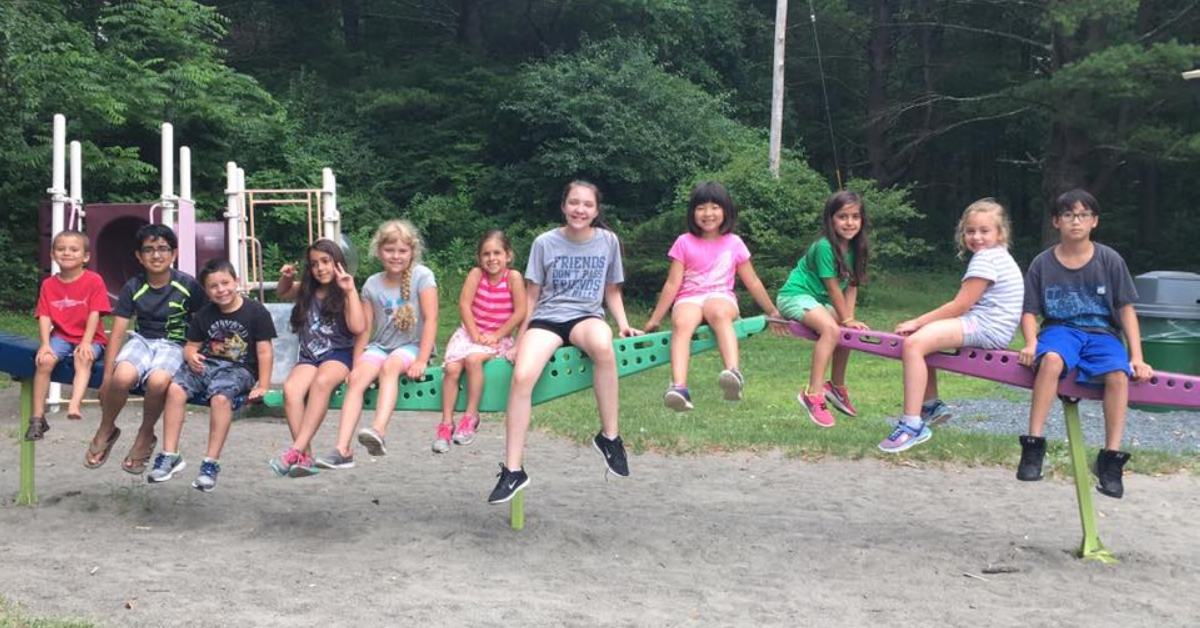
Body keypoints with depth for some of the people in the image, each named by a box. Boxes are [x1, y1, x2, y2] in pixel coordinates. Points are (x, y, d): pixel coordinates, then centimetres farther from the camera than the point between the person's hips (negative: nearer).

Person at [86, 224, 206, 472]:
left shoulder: (188, 285, -6)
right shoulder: (133, 287, -2)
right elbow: (118, 331, -3)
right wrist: (107, 377, -6)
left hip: (173, 344, -2)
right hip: (141, 340, 2)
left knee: (157, 381, -37)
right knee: (122, 377, -33)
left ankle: (146, 435, -6)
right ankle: (106, 431, -2)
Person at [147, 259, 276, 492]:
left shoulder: (256, 312, 0)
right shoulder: (204, 315, 15)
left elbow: (264, 351, -3)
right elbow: (191, 345, 19)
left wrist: (263, 386, -10)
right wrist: (191, 356, -7)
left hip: (239, 368, -4)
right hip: (205, 364, 4)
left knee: (221, 397, -36)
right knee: (175, 388, -25)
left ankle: (211, 463, -29)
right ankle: (170, 455, -19)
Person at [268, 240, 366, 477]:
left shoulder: (343, 295, 2)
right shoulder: (306, 291, 15)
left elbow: (358, 327, -13)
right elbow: (283, 293, 37)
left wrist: (350, 290, -13)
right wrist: (286, 278, 14)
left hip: (339, 355, -4)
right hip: (309, 358, 4)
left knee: (322, 382, -38)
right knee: (290, 388, -29)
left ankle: (296, 450, -42)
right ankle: (305, 457, -37)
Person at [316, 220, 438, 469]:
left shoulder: (421, 276, -5)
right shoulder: (372, 284, 7)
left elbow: (430, 320, -11)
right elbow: (364, 329, 6)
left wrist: (421, 360, -19)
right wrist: (356, 365, -3)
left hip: (412, 346, -4)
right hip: (380, 346, 4)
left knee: (390, 365, -35)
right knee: (356, 378, -23)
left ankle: (379, 432, -51)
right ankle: (342, 449, -30)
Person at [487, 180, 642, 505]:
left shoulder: (608, 241, 5)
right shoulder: (545, 243, 1)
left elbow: (611, 291, 15)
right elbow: (532, 295, 8)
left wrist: (624, 325, 1)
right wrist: (520, 339, 6)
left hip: (586, 316, 0)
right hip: (547, 318, 0)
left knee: (603, 345, -40)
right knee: (521, 377, -29)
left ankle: (609, 436, -24)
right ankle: (512, 470, -20)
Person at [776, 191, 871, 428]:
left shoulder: (856, 248, 2)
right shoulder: (825, 246, -24)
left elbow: (851, 285, 0)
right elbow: (833, 287, -20)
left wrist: (850, 318, -10)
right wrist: (847, 319, -13)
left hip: (818, 299, 10)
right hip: (795, 295, -10)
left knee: (849, 330, 13)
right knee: (830, 328, -30)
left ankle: (837, 386, 30)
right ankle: (813, 393, -31)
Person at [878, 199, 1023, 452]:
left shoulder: (985, 258, -12)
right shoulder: (995, 256, 20)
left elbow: (960, 306, -16)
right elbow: (966, 305, 19)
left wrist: (917, 322, -9)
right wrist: (921, 322, 13)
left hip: (987, 328, -11)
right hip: (985, 325, 11)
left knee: (913, 343, -24)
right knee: (921, 337, 19)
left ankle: (913, 424, -27)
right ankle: (932, 405, 24)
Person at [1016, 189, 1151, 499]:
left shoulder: (1110, 261, 3)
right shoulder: (1043, 263, 3)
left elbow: (1126, 310, 3)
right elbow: (1029, 312, 4)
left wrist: (1137, 357, -5)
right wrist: (1031, 343, -16)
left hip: (1102, 333, 1)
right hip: (1060, 330, -1)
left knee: (1118, 374, -32)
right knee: (1051, 359, -37)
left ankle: (1111, 458, -24)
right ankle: (1034, 445, -33)